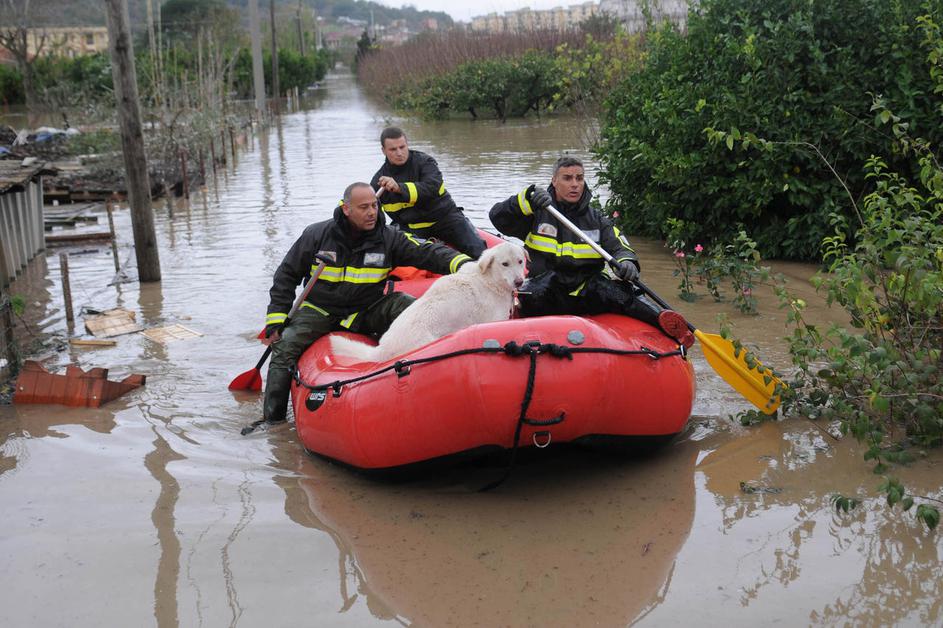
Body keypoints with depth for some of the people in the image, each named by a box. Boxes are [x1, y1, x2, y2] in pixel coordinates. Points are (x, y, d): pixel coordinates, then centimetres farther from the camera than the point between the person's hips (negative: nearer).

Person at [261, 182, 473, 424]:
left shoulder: (388, 238, -6)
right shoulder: (317, 235, -8)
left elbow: (429, 253, -15)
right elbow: (286, 276, 0)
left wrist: (463, 263, -35)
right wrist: (275, 321, -7)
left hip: (365, 312, 1)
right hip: (319, 311, -1)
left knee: (408, 306, -22)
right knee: (284, 346, -22)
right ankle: (272, 422, -11)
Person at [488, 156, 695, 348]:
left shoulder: (597, 220, 16)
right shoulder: (537, 214, 9)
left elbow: (619, 247, 3)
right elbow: (497, 217, -2)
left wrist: (626, 262, -21)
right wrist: (528, 199, -19)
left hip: (586, 298, 0)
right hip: (546, 299, 0)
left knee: (616, 290, -31)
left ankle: (661, 318, -47)